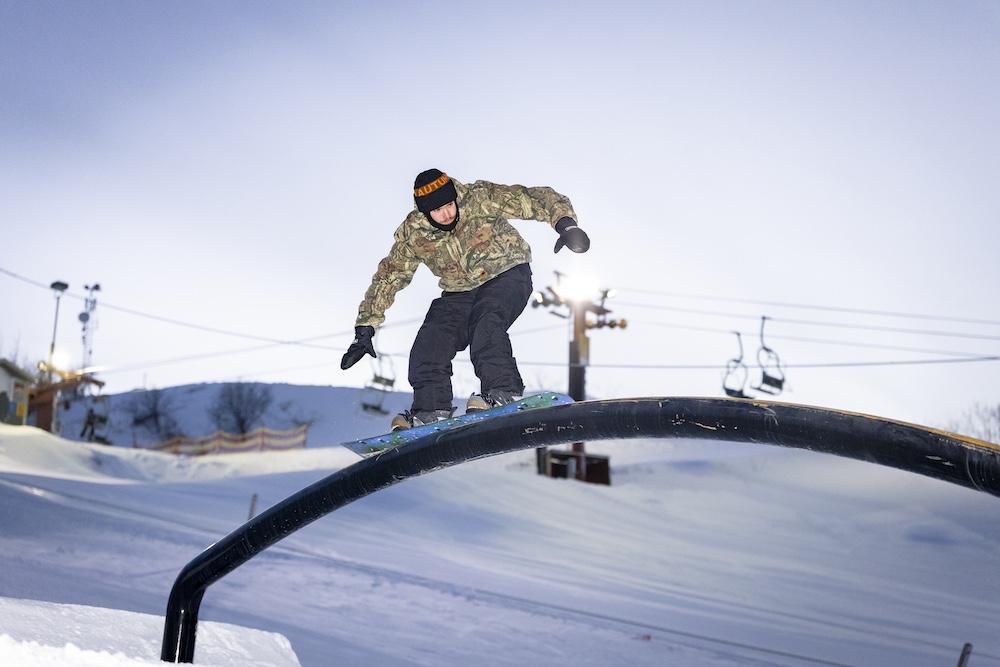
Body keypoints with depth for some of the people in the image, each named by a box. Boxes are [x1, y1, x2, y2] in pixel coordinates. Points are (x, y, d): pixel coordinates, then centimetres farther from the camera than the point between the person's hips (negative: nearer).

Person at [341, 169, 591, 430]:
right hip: (460, 292, 4)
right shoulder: (412, 233, -10)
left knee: (484, 320, -33)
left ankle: (503, 391, -33)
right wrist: (365, 328, -5)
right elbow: (388, 277, -1)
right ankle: (431, 409, -12)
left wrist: (566, 224, -40)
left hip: (506, 276, -4)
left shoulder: (481, 198, -20)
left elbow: (538, 199, -20)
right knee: (430, 342, -18)